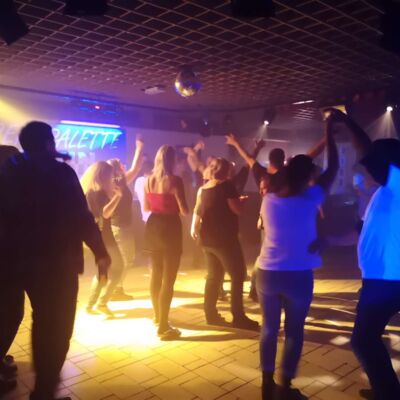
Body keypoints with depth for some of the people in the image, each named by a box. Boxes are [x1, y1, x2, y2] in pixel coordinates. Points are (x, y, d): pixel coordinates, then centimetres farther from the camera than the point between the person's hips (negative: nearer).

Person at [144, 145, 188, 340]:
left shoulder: (148, 180, 2)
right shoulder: (174, 180, -16)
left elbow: (146, 207, 12)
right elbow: (184, 211, -15)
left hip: (152, 227, 7)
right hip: (170, 229, -6)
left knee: (156, 274, 21)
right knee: (168, 278, 1)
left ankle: (157, 316, 38)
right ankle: (163, 327, 5)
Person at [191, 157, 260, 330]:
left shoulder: (203, 189, 10)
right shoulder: (226, 185, -11)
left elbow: (197, 212, 17)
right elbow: (237, 209, -16)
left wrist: (194, 228, 31)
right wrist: (241, 201, 4)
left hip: (207, 238, 8)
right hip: (224, 238, -7)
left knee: (213, 276, 14)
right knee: (238, 275, -1)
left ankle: (211, 314, 17)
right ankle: (238, 317, -1)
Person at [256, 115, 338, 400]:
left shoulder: (268, 200, -3)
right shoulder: (309, 200, -12)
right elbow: (333, 169, -1)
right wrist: (329, 135, 10)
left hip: (267, 274, 4)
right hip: (298, 276, -3)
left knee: (269, 329, 15)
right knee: (295, 332, 12)